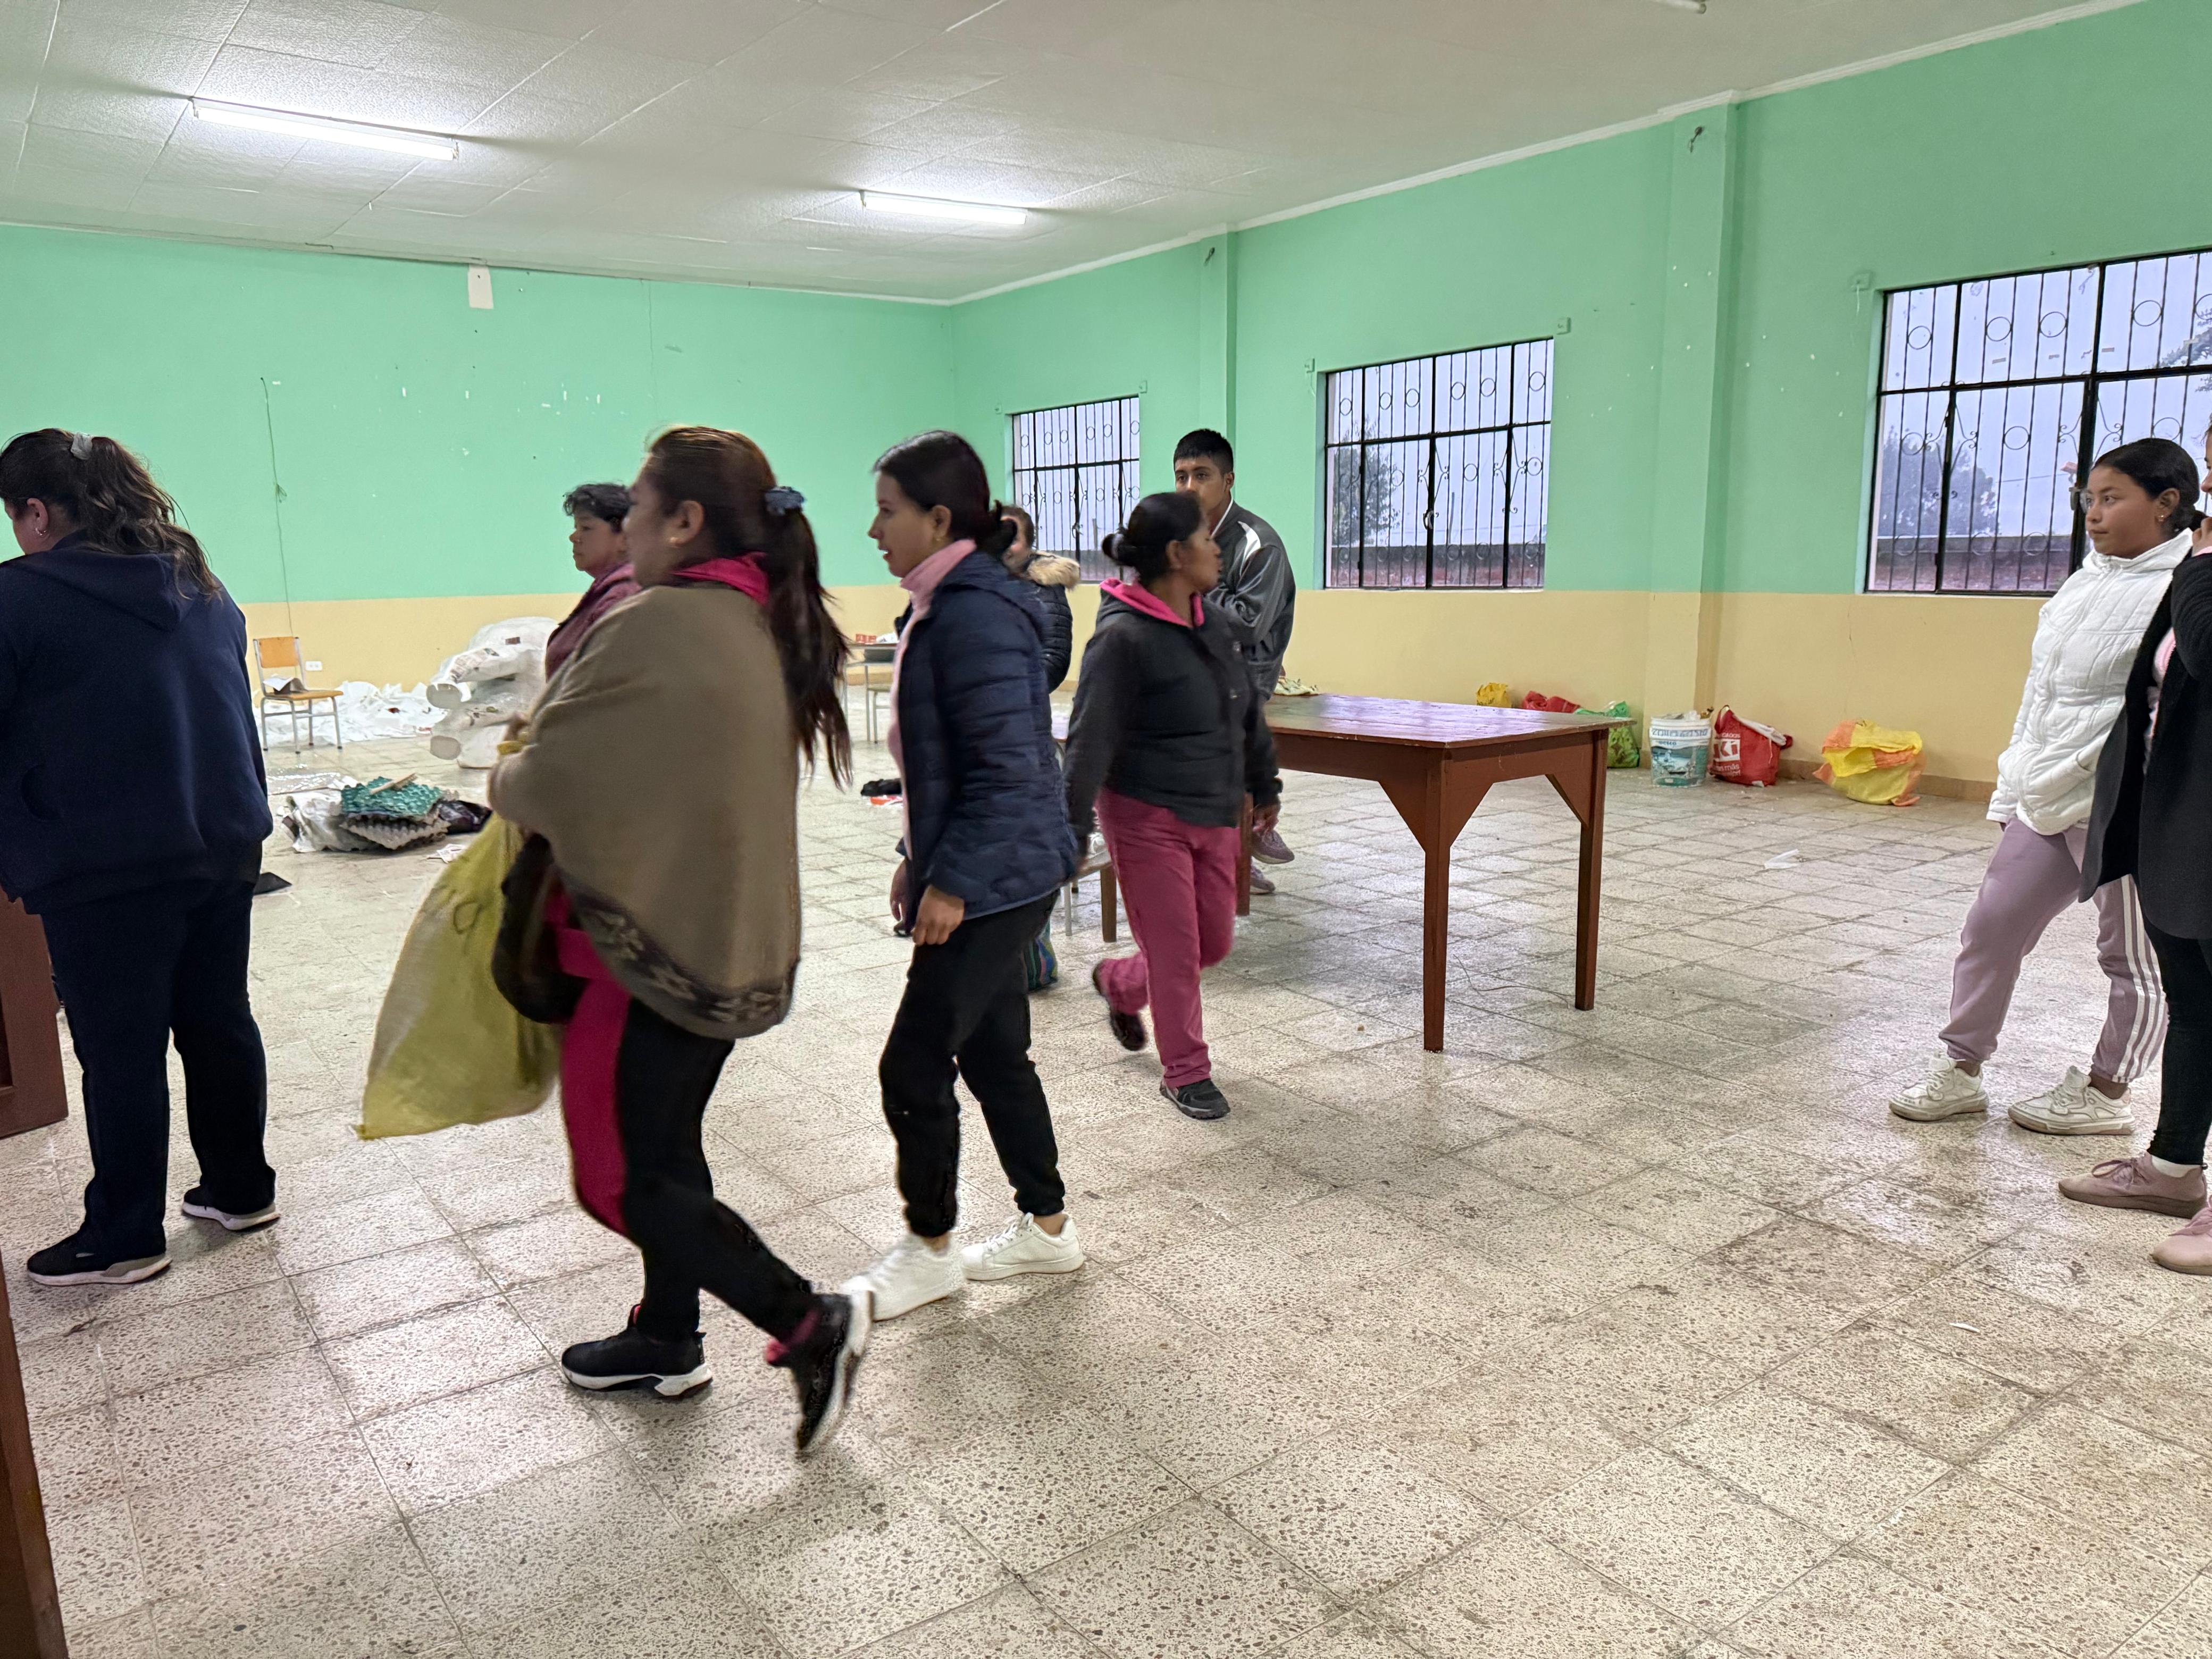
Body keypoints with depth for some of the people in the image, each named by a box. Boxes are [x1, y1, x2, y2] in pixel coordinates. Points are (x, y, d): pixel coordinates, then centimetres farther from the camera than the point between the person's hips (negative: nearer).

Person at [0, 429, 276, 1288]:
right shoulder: (202, 589, 9)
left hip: (103, 867, -6)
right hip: (225, 844, 6)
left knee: (120, 1053, 4)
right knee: (221, 1021, 15)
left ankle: (124, 1239, 16)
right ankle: (241, 1190, 26)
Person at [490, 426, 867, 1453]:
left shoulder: (658, 626, -23)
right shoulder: (765, 625, 6)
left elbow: (549, 781, -19)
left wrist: (507, 775, 4)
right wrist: (552, 743, 8)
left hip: (654, 942, -9)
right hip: (735, 939, 9)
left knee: (619, 1178, 5)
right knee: (665, 1149, 22)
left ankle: (808, 1324, 6)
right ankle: (668, 1341, 37)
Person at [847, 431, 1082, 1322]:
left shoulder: (976, 613, -20)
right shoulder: (949, 603, 12)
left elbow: (1007, 766, -25)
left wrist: (953, 880, -21)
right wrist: (921, 857, 19)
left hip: (994, 881, -10)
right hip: (986, 875, 10)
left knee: (913, 1065, 1)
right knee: (993, 1053, 18)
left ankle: (928, 1249, 21)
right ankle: (1046, 1226, 33)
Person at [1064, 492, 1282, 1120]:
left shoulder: (1215, 623, 8)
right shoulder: (1123, 637, -17)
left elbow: (1247, 715, 18)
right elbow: (1091, 738, -19)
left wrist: (1264, 787, 24)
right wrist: (1075, 828, -22)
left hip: (1213, 817, 8)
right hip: (1148, 819, -8)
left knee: (1215, 943, 16)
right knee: (1175, 951, 3)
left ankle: (1118, 983, 43)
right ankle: (1186, 1074, 22)